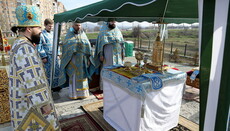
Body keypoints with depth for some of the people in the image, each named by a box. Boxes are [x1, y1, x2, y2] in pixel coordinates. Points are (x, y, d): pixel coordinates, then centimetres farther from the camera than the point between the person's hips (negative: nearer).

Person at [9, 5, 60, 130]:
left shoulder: (19, 44, 9)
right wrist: (44, 104, -23)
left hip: (26, 98, 10)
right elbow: (32, 81, -28)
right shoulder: (25, 49, -25)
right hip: (31, 102, -10)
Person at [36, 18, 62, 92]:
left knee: (57, 70, 7)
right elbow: (39, 47, -9)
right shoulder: (42, 34, -7)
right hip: (47, 56, -6)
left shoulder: (53, 33, 12)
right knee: (49, 71, 0)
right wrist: (43, 57, -12)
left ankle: (56, 85, 20)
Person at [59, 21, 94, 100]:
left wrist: (88, 59, 1)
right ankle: (73, 94, 15)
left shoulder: (83, 35, 9)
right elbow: (65, 47, -3)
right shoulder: (69, 35, 2)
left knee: (82, 76, 10)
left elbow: (88, 47, 6)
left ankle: (83, 93, 22)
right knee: (73, 77, 3)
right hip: (73, 60, -3)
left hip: (82, 60, 3)